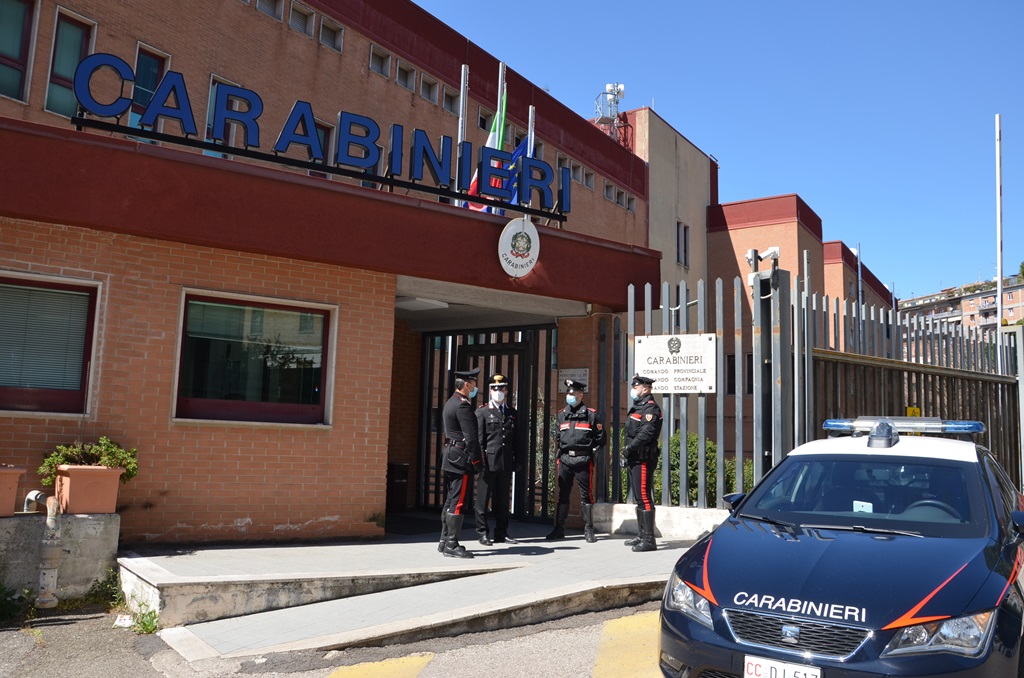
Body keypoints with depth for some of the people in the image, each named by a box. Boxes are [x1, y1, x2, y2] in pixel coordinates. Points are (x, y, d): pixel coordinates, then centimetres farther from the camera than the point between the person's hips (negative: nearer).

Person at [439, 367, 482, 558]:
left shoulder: (450, 403, 17)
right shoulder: (463, 406, -15)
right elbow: (471, 437, -19)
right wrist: (476, 461, -15)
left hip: (450, 455, 11)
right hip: (461, 458, -11)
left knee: (450, 501, 14)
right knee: (459, 502, -7)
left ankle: (445, 541, 20)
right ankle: (451, 545, -4)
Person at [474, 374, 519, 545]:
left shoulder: (512, 412, 14)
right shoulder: (482, 412, 2)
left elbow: (515, 439, 14)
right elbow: (479, 439, -3)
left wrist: (515, 461, 7)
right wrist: (481, 461, -10)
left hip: (506, 462, 4)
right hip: (489, 462, -4)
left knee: (503, 499, 10)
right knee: (483, 499, 1)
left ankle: (501, 533, 18)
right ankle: (482, 533, 10)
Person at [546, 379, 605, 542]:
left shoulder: (591, 414, -1)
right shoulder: (562, 414, 13)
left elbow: (600, 437, 2)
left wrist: (590, 451, -1)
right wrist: (560, 451, 12)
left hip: (583, 460, -4)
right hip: (565, 459, 4)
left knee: (586, 495, 1)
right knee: (563, 494, 8)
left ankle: (588, 530, 9)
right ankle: (559, 529, 14)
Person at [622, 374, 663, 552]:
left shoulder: (651, 408, -11)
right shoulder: (636, 407, 20)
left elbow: (645, 434, -23)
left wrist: (629, 449, -20)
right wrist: (627, 454, 14)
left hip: (644, 459, -10)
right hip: (634, 459, 10)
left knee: (644, 497, -11)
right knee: (639, 498, 15)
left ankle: (649, 539, -8)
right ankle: (642, 535, 25)